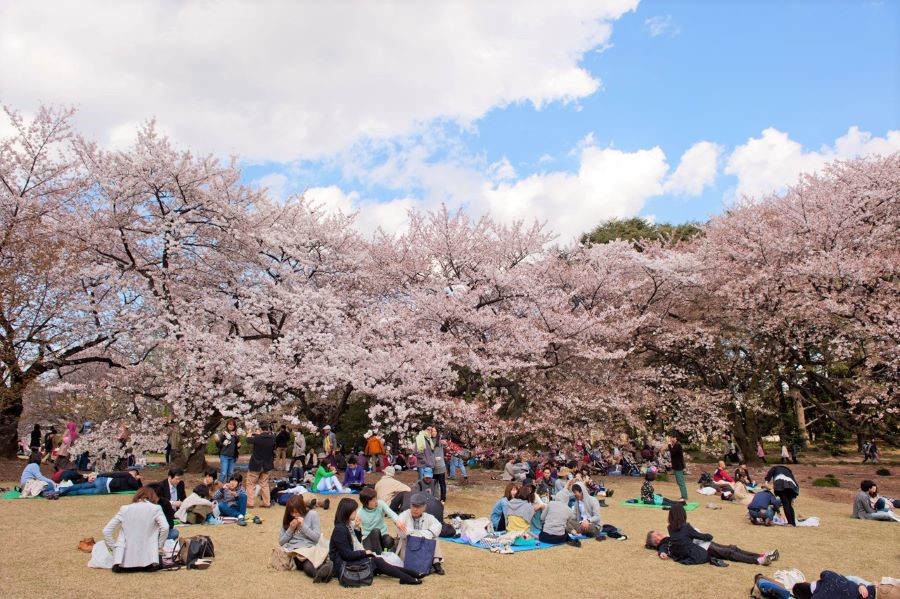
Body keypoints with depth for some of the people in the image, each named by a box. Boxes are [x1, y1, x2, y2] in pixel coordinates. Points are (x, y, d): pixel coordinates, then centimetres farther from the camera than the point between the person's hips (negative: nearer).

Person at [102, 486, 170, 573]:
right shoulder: (156, 508, 0)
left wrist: (114, 548, 13)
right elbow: (165, 528, -13)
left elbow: (106, 531, 4)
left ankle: (118, 563, 12)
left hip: (126, 559, 1)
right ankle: (153, 563, 8)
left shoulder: (124, 509, 7)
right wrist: (159, 546, 1)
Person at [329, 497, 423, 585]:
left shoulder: (348, 525, 7)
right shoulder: (340, 530, -20)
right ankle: (406, 578, -20)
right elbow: (347, 555, -21)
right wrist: (364, 552, -11)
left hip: (352, 559, 8)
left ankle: (409, 575, -15)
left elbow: (357, 543, 13)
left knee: (378, 561, -8)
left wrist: (357, 529, -2)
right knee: (377, 561, -17)